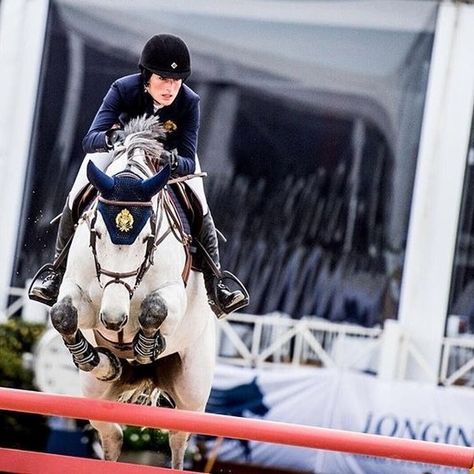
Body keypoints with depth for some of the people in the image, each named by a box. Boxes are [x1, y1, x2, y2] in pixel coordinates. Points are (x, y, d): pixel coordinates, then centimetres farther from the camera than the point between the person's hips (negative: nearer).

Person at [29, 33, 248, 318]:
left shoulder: (189, 102, -34)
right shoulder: (123, 90, -36)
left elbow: (189, 162, -36)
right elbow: (90, 140, -42)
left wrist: (173, 162, -59)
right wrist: (110, 138, -65)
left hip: (172, 152, 0)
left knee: (201, 210, -16)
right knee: (76, 199, -13)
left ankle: (215, 283, 2)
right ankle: (58, 269, 7)